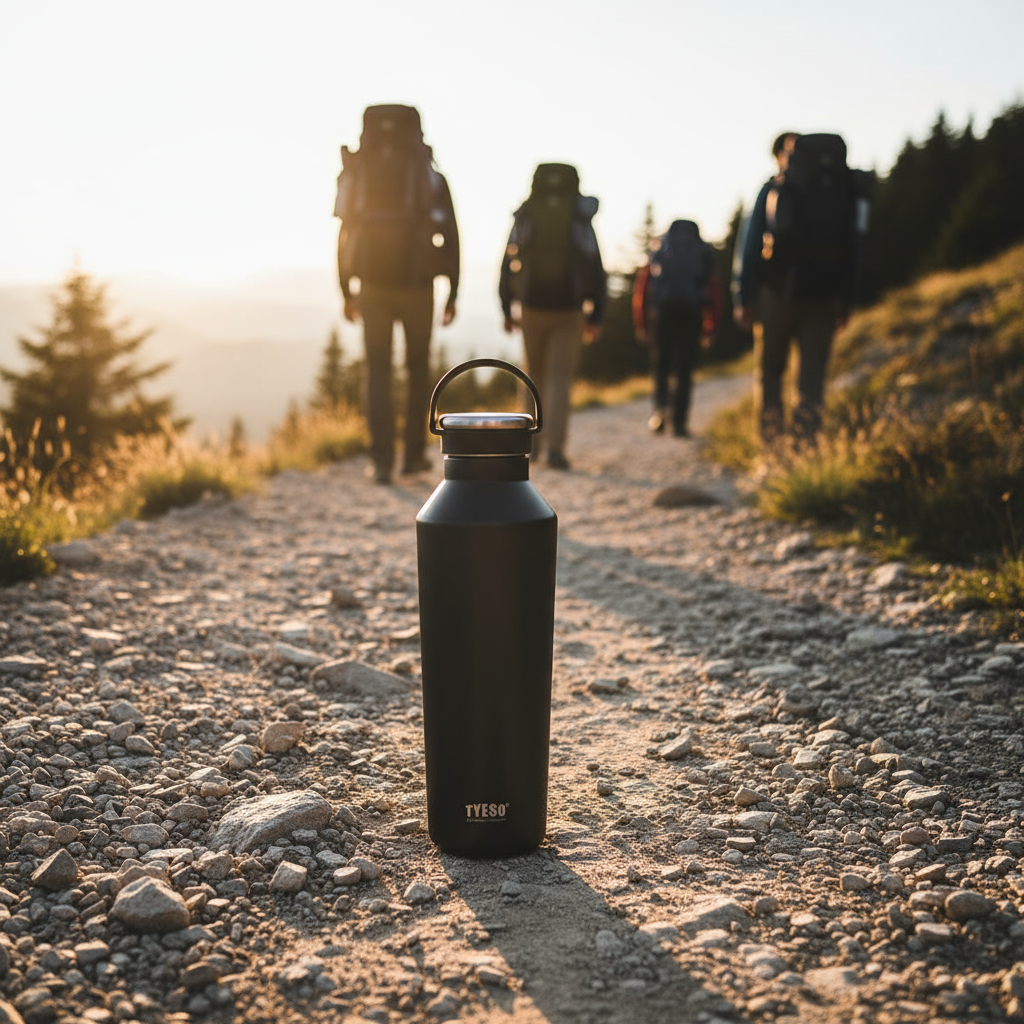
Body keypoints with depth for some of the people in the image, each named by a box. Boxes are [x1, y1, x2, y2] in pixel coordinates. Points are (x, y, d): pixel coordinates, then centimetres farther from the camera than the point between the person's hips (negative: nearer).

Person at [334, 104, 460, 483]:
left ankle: (382, 461, -4)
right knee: (418, 370, 14)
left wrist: (346, 293, 10)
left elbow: (344, 234, 5)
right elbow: (449, 235, -3)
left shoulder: (357, 174, 8)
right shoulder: (431, 177, 3)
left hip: (372, 287, 1)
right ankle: (413, 454, 15)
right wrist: (452, 293, 1)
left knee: (378, 374, 4)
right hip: (416, 287, -1)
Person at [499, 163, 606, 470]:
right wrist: (595, 317, 3)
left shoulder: (523, 219, 4)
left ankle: (534, 438, 23)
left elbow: (508, 265, 4)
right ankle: (555, 446, -14)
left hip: (531, 307, 1)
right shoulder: (581, 222, 2)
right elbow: (595, 271, 0)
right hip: (569, 311, -1)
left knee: (535, 373, 18)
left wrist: (507, 310, 10)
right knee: (560, 378, -1)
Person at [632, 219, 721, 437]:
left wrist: (640, 324, 18)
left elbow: (641, 286, 13)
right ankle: (680, 422, 1)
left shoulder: (659, 248, 21)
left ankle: (660, 406, -6)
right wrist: (709, 329, 16)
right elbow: (713, 291, 14)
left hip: (659, 309, 0)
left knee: (660, 363, 14)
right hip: (690, 312, 0)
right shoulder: (703, 251, 22)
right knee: (684, 367, 5)